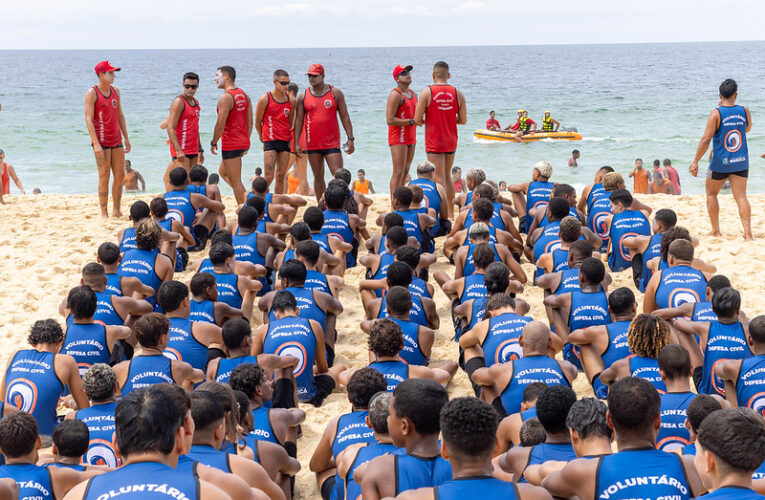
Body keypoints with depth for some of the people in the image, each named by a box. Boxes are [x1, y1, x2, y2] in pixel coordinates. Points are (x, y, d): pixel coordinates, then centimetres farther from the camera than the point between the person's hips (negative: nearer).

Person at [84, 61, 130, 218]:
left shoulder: (115, 91, 11)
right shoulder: (92, 93, -8)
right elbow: (88, 119, -13)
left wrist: (126, 138, 14)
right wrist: (96, 144, -20)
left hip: (116, 140, 6)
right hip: (101, 141, -6)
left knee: (120, 175, 6)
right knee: (104, 177, -5)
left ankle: (117, 211, 16)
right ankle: (104, 214, 2)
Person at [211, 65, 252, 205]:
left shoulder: (225, 98, -16)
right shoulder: (244, 95, 11)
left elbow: (220, 125, -19)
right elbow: (250, 122, 13)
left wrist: (213, 143, -6)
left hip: (230, 144, -9)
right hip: (243, 142, 9)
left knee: (236, 181, -2)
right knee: (223, 171, 23)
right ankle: (247, 199, 15)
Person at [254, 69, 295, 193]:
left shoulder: (291, 100, 4)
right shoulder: (265, 99, -8)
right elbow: (257, 122, 3)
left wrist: (288, 135, 16)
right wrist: (262, 136, 11)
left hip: (285, 141, 4)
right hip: (270, 141, -4)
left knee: (281, 176, 8)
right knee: (269, 177, -10)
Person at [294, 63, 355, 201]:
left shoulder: (336, 93, 3)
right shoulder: (303, 96, 6)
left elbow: (345, 117, 4)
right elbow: (299, 120, 8)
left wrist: (350, 139, -2)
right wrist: (296, 143, 1)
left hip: (332, 142, -2)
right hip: (312, 144, 2)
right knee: (318, 177, 8)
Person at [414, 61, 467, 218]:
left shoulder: (427, 92, -10)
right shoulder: (458, 93, 1)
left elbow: (417, 120, -11)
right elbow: (463, 120, 5)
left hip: (434, 142, -4)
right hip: (451, 142, 4)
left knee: (439, 178, -4)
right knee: (447, 177, 17)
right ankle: (451, 214, 22)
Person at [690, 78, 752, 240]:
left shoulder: (716, 113, -13)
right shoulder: (744, 111, -1)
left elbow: (706, 139, -17)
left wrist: (695, 161, -12)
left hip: (720, 163, -3)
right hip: (741, 162, 3)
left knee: (711, 194, 17)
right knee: (741, 196, 2)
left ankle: (716, 231, 18)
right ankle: (748, 232, -10)